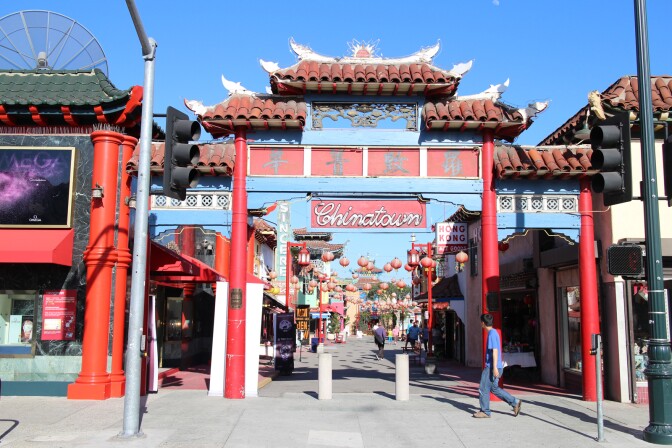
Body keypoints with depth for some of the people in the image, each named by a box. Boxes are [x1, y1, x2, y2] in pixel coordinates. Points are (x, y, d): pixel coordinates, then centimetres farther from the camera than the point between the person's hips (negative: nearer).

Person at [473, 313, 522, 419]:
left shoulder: (492, 334, -15)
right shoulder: (494, 332, 14)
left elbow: (495, 351, -21)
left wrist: (495, 367, -23)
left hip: (491, 367, -9)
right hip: (490, 367, 9)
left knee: (483, 389, 0)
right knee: (494, 388, 16)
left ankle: (485, 412, 8)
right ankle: (514, 402, 15)